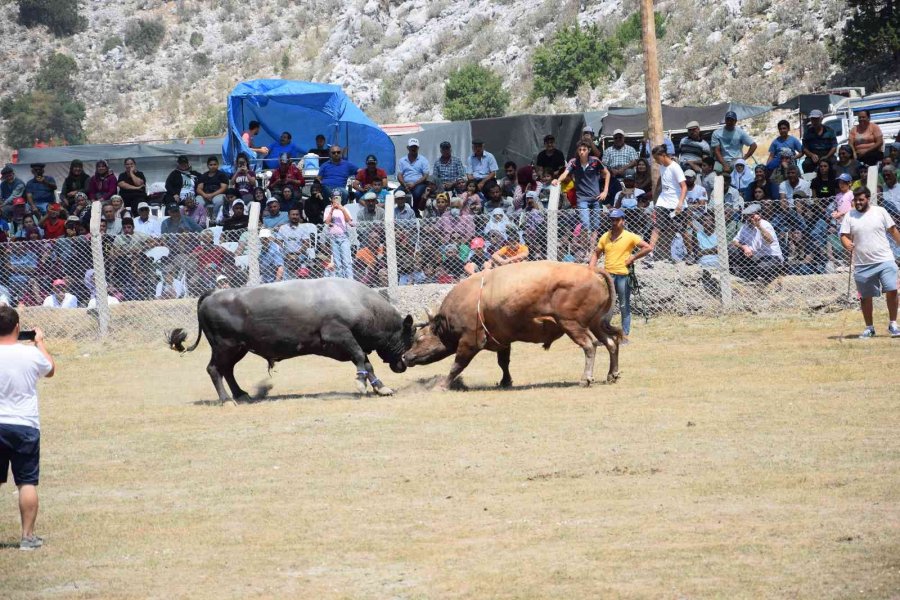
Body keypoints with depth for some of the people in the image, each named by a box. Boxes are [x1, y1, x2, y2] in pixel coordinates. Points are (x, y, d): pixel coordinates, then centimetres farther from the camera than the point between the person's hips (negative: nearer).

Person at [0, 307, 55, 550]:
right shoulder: (31, 354, -9)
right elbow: (50, 370, 13)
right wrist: (40, 342, 27)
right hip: (25, 426, -1)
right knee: (27, 483, 5)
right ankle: (28, 536, 5)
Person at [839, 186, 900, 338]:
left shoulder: (880, 212, 3)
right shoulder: (849, 216, 4)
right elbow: (844, 236, -1)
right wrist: (847, 244, -22)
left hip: (884, 261, -1)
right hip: (862, 264, 1)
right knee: (865, 297, 7)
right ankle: (869, 328, 20)